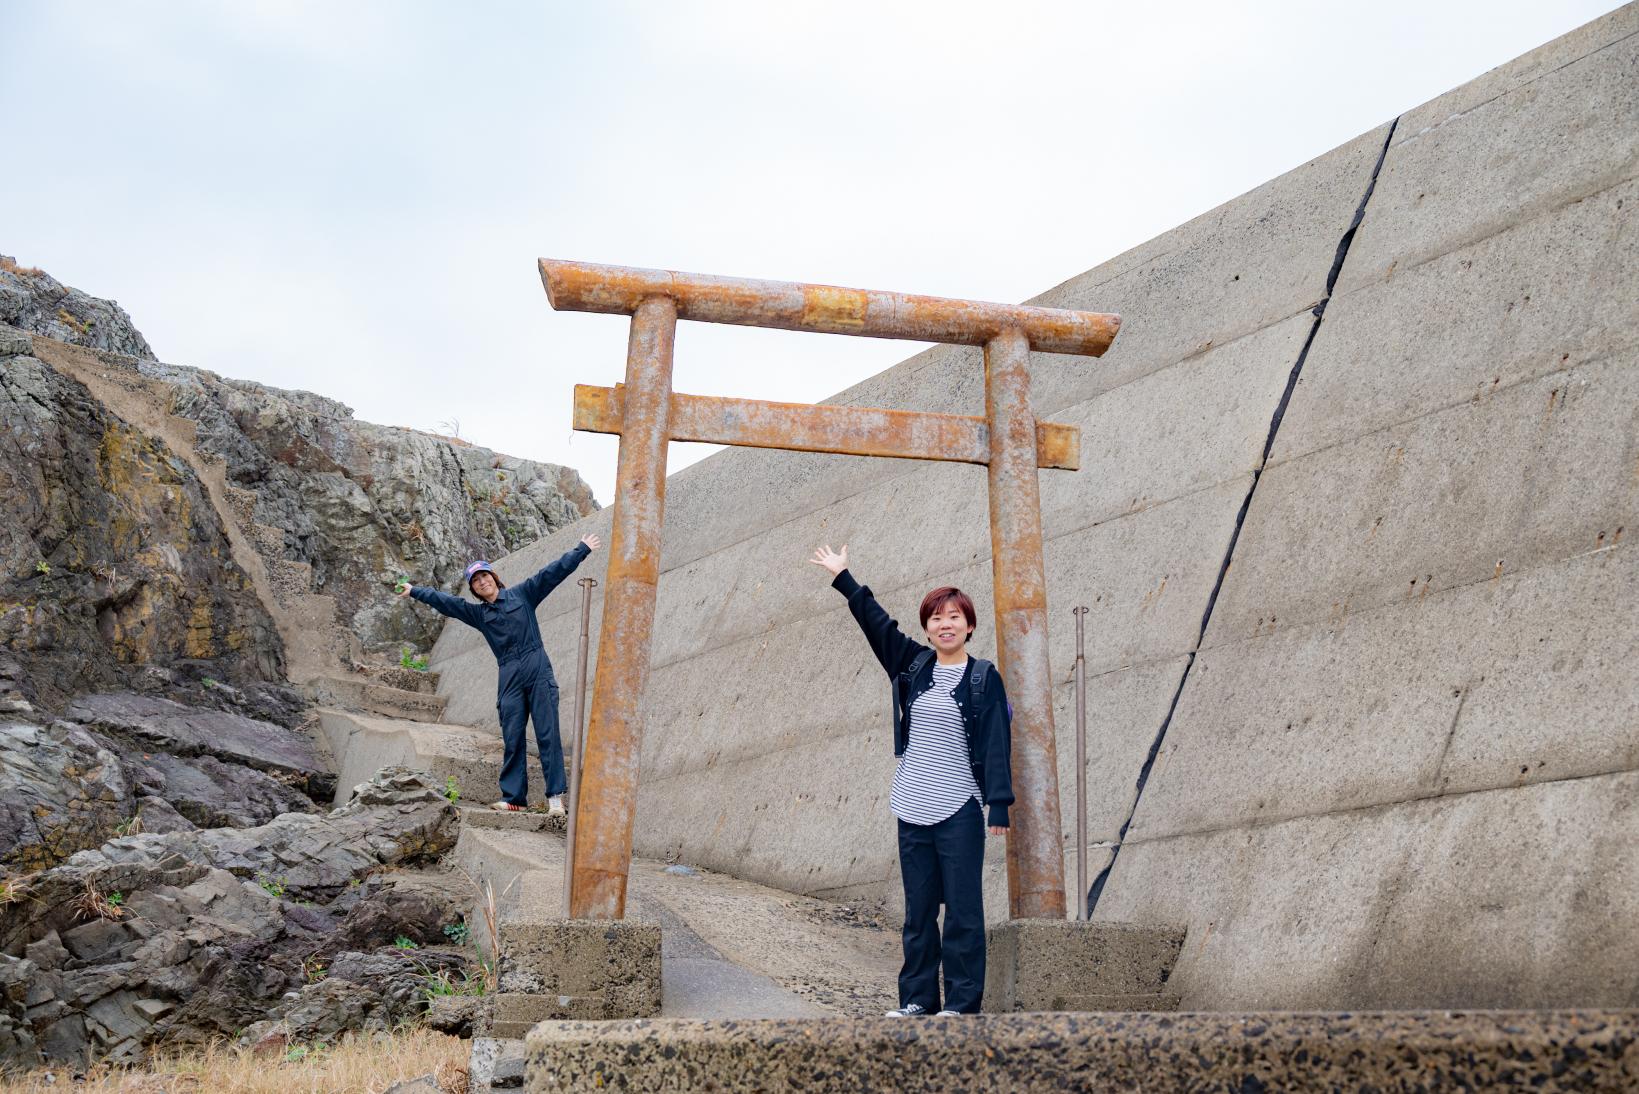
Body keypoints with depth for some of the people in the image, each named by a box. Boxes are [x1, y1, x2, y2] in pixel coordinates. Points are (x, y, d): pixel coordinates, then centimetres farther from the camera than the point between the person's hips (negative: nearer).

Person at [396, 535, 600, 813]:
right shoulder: (477, 613, 17)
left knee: (547, 734, -7)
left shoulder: (521, 594, 10)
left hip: (538, 670, -3)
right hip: (509, 678, 3)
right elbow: (444, 601, 19)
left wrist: (581, 550, 4)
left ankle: (555, 795, -9)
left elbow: (552, 573, 6)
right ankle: (513, 797, 2)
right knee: (512, 739, 0)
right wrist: (415, 591, 18)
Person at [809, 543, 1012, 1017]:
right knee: (918, 910, 10)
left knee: (962, 909, -3)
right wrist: (843, 578, 22)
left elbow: (997, 743, -7)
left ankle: (962, 1003, 3)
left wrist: (999, 804, -14)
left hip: (960, 810, -5)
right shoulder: (913, 665, 10)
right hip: (912, 808, 5)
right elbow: (877, 622, 18)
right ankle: (917, 999, 17)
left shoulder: (984, 677, -2)